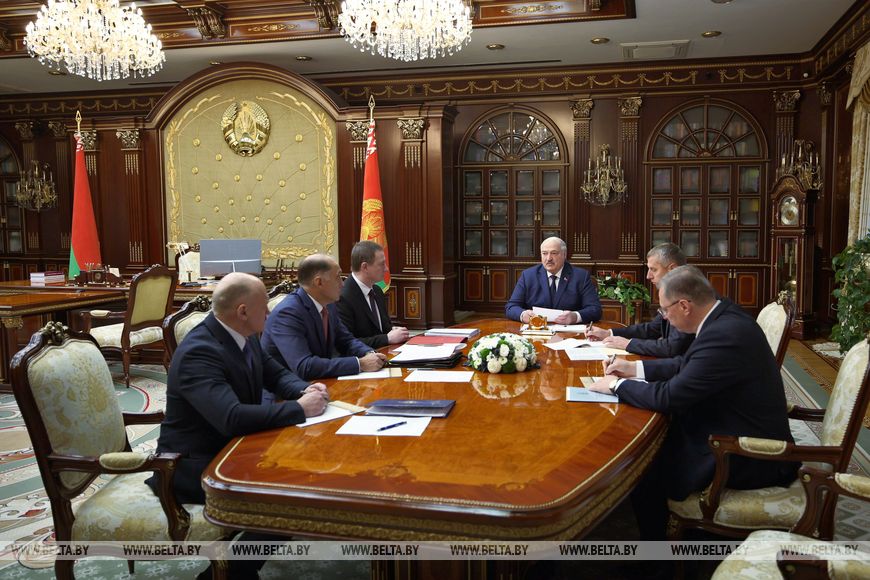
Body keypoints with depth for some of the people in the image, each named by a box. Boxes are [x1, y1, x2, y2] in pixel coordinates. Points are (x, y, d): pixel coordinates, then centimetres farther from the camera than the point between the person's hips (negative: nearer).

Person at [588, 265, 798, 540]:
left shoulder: (723, 336, -30)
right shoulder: (724, 314, 0)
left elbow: (669, 396, -25)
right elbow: (686, 365, 13)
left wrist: (616, 385, -11)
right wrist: (637, 368, 8)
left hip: (748, 459, -9)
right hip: (748, 434, 9)